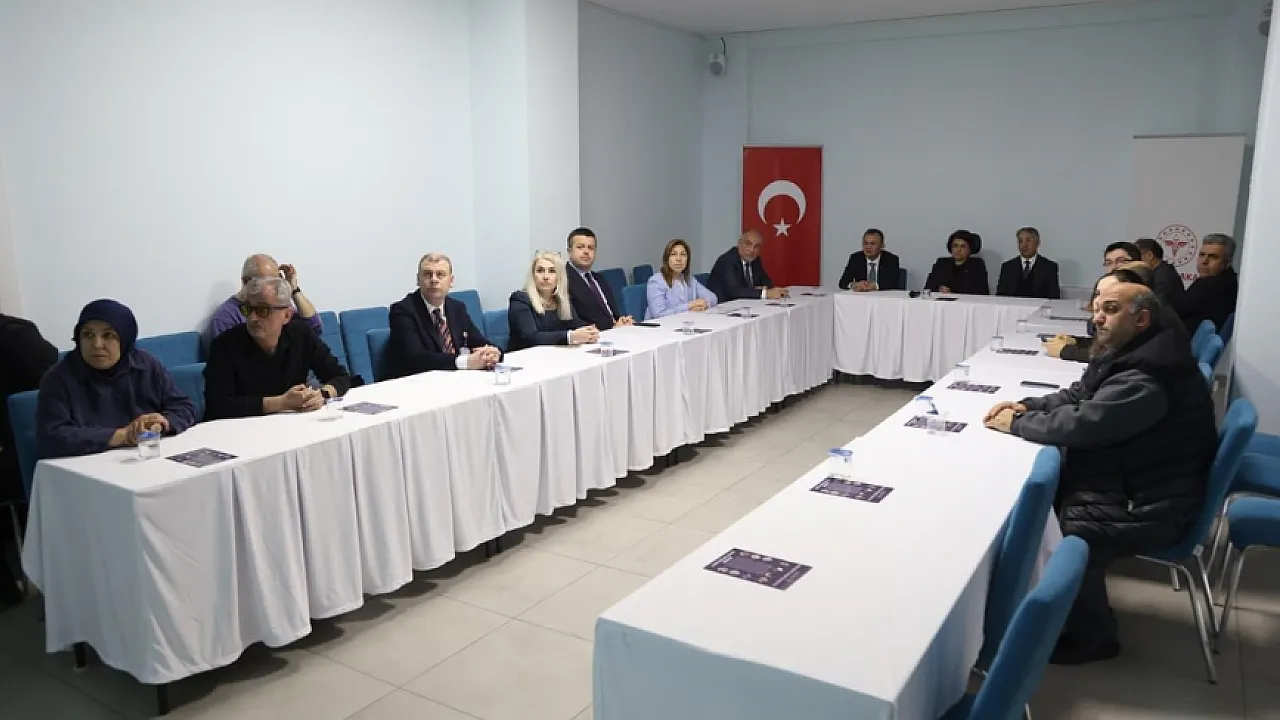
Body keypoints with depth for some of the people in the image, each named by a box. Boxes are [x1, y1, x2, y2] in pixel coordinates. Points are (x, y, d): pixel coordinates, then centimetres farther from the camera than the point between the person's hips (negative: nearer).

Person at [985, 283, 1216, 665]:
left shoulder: (1147, 378, -28)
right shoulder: (1127, 354, 7)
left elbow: (1081, 425, -31)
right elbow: (1077, 396, 17)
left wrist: (1016, 424, -17)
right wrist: (1027, 406, -1)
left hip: (1152, 505, -11)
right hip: (1124, 480, 11)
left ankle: (1091, 636, 1)